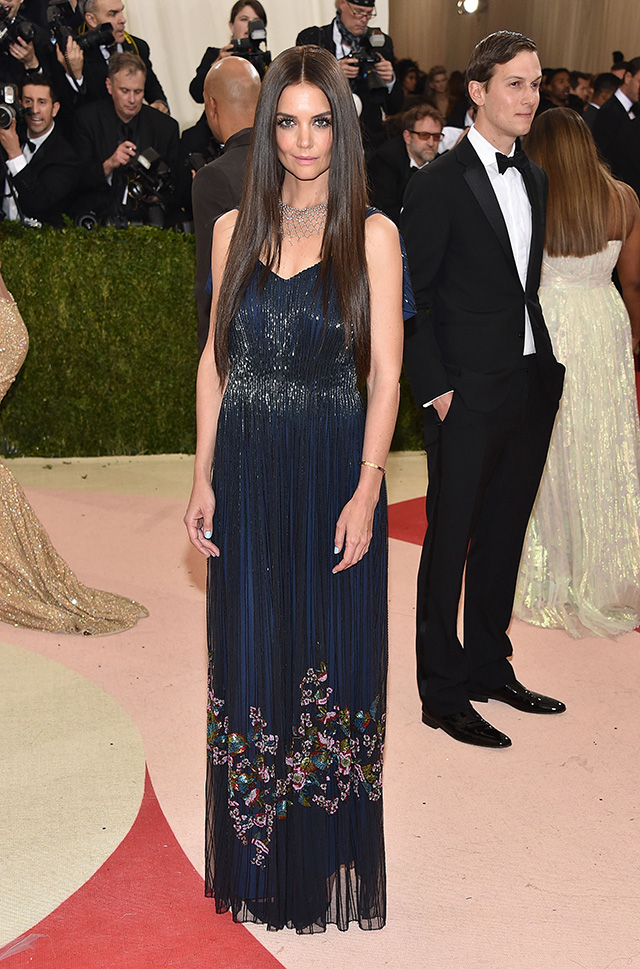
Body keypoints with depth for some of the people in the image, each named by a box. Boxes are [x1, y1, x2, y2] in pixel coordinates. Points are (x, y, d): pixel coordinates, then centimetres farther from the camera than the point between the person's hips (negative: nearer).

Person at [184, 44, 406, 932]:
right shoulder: (235, 229, 7)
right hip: (247, 472, 3)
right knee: (250, 657, 10)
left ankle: (332, 868, 23)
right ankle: (258, 868, 27)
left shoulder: (372, 234, -2)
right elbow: (215, 359, 9)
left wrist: (367, 489, -14)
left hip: (334, 471, -3)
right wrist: (204, 479, 3)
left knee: (333, 653, 5)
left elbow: (385, 373, -5)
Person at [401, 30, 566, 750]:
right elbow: (411, 299, -10)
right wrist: (435, 388, -14)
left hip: (532, 387, 7)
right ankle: (442, 695, 14)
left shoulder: (534, 180, 13)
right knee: (449, 542, 2)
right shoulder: (439, 184, -10)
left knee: (503, 536, 16)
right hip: (468, 395, -7)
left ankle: (489, 667, 31)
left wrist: (547, 365, 9)